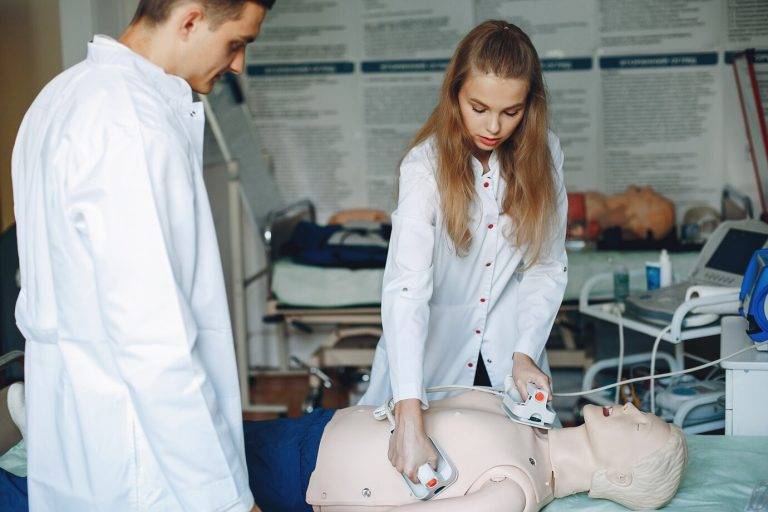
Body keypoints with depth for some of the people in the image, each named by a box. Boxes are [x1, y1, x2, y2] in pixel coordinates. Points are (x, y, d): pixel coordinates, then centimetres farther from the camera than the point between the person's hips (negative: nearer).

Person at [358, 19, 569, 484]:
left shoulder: (544, 154, -9)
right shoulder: (427, 164, -22)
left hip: (505, 358, 3)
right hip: (434, 355, -3)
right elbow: (406, 287, -33)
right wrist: (410, 417, -42)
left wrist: (525, 353, -16)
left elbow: (549, 265, -3)